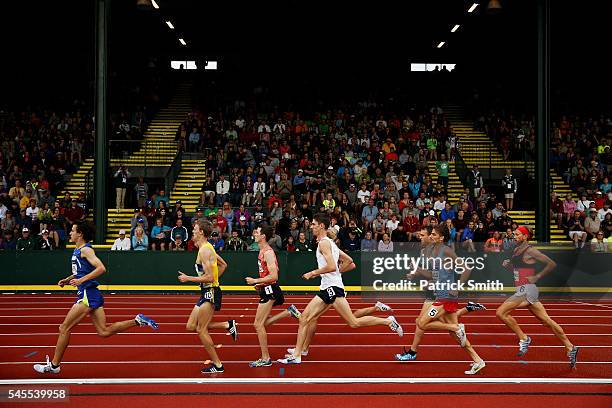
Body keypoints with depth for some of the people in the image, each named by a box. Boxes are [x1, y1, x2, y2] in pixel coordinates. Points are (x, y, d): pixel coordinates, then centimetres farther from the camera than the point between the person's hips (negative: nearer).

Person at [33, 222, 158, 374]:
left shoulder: (85, 250, -12)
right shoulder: (77, 250, 17)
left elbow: (101, 268, -24)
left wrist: (81, 280, -26)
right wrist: (67, 279, 18)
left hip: (88, 294, -10)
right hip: (88, 294, 10)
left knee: (64, 328, -3)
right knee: (104, 331, 6)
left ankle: (54, 365, 4)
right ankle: (137, 320, 4)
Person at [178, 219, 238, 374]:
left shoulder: (204, 251, -18)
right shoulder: (207, 247, 14)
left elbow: (209, 277, -23)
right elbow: (223, 265, 25)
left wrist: (188, 278, -16)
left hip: (210, 292, -10)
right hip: (207, 292, 10)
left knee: (201, 330, -4)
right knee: (191, 326, 11)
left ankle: (217, 365, 2)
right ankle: (228, 325, 12)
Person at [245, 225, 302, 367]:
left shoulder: (268, 253, -18)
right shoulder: (262, 251, 12)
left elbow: (274, 276, -24)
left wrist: (255, 281, -18)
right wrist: (260, 284, 14)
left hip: (270, 290, -10)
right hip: (266, 289, 10)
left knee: (258, 324, -6)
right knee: (261, 324, 13)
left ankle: (265, 358, 1)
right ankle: (289, 312, 15)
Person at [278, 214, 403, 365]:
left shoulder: (324, 242, -10)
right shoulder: (329, 242, 20)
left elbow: (332, 266, -23)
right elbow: (349, 261, 25)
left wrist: (313, 273, -13)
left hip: (333, 287, -10)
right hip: (327, 288, 10)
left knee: (354, 323, -11)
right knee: (305, 318, 5)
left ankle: (388, 321, 0)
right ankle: (297, 355, 5)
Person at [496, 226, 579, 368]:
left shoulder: (530, 251, -10)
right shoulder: (516, 251, 16)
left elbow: (551, 264, -11)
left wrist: (537, 277, -11)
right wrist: (507, 265, 9)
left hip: (527, 290, -9)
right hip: (523, 290, 9)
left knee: (501, 312, -13)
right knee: (546, 320, 8)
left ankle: (524, 339, -5)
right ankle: (570, 348, 11)